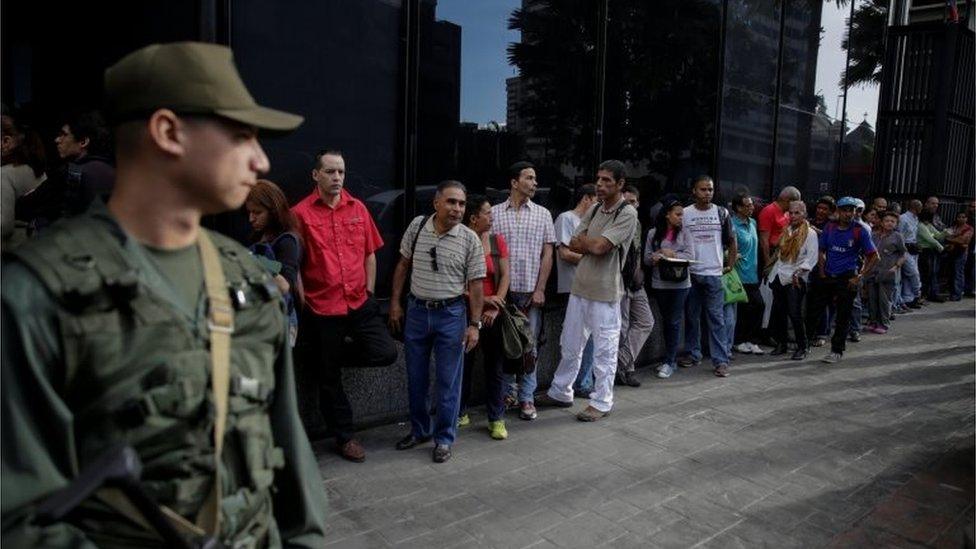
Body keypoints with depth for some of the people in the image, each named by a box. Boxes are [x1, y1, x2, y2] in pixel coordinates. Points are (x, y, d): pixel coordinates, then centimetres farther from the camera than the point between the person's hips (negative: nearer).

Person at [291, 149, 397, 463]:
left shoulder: (358, 208, 6)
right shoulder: (301, 213, -6)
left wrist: (368, 292, 6)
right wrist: (303, 302, -7)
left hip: (359, 304, 4)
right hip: (322, 308, -3)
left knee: (386, 353, -7)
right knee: (330, 377, 8)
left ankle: (329, 357, 19)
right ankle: (344, 437, 27)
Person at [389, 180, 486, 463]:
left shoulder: (470, 239, -9)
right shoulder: (417, 226, -2)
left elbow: (476, 283, -7)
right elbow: (403, 264, 8)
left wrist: (474, 324, -10)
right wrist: (395, 303, 6)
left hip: (451, 314, -3)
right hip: (416, 311, 3)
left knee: (448, 381, 4)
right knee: (415, 378, 14)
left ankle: (444, 438, 20)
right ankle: (419, 429, 33)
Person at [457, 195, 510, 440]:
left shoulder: (497, 241, 5)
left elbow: (505, 276, 3)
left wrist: (495, 306, -9)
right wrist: (482, 299, -14)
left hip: (492, 314, 2)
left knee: (494, 366, 5)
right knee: (464, 364, 9)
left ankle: (496, 419, 14)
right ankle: (461, 413, 26)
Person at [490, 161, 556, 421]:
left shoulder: (542, 214, 6)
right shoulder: (494, 213, 3)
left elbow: (547, 255, 4)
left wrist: (540, 290, -3)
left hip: (531, 292, 0)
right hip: (503, 290, 0)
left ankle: (527, 397, 14)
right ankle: (508, 391, 24)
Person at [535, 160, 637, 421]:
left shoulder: (627, 214, -12)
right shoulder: (594, 209, 10)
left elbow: (599, 246, -21)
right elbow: (572, 245, 7)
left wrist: (584, 239, -2)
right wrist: (593, 243, -10)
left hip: (605, 293, -7)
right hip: (580, 287, 7)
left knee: (604, 350, 5)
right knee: (570, 344, 17)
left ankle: (602, 403, 18)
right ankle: (560, 392, 33)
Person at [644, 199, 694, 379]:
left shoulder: (684, 233, 3)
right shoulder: (653, 233, 5)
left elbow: (690, 256, -6)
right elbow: (646, 258, 4)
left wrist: (671, 254, -13)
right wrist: (655, 258, -17)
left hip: (680, 283, -2)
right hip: (660, 283, 2)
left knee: (674, 322, -3)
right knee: (666, 321, 11)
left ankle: (668, 362, 2)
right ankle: (671, 359, 23)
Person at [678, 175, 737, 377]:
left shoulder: (721, 213, 4)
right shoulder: (685, 213, 3)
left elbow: (732, 242, 10)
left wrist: (729, 266, 4)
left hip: (714, 273, -1)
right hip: (690, 273, 1)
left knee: (716, 318, -2)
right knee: (691, 316, 9)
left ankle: (721, 360, 1)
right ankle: (693, 354, 20)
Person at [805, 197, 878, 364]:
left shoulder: (860, 231, -7)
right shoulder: (830, 227, 4)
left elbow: (873, 256, -3)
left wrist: (859, 277, -9)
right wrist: (822, 272, 5)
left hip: (847, 279, -3)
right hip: (828, 277, 4)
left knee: (843, 316, 4)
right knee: (813, 309, 6)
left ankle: (837, 351, 14)